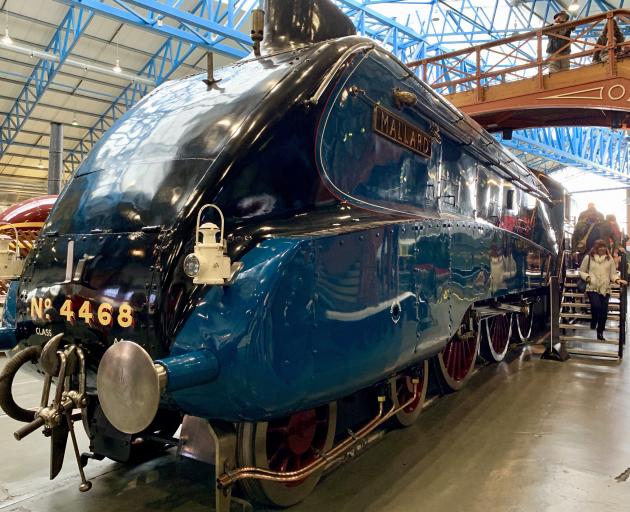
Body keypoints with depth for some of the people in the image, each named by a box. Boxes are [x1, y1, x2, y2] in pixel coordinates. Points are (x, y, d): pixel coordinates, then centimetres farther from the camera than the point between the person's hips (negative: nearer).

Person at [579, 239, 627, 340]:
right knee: (596, 305, -25)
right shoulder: (588, 257, 4)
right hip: (592, 288, -2)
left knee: (604, 310, -6)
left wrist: (617, 280, -9)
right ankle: (593, 323, 5)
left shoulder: (609, 259, 10)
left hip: (605, 289, 2)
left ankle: (600, 332, 12)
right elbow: (581, 271, 11)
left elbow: (613, 274, 11)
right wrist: (587, 277, -8)